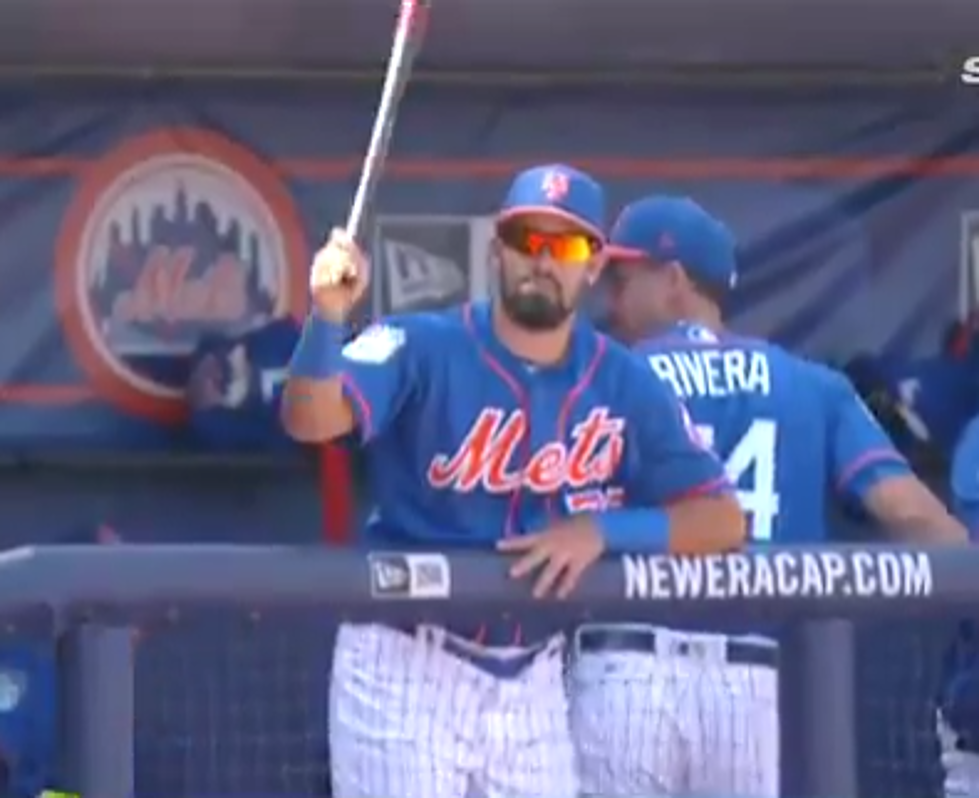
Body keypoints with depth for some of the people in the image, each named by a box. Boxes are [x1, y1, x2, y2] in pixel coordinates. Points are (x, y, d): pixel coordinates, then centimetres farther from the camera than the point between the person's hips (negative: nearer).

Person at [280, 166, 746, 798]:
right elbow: (311, 419, -28)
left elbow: (723, 519, -1)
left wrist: (602, 529, -17)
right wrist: (328, 317, -47)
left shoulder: (626, 386, 1)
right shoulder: (422, 349, -10)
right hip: (406, 668, -4)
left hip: (533, 680, 5)